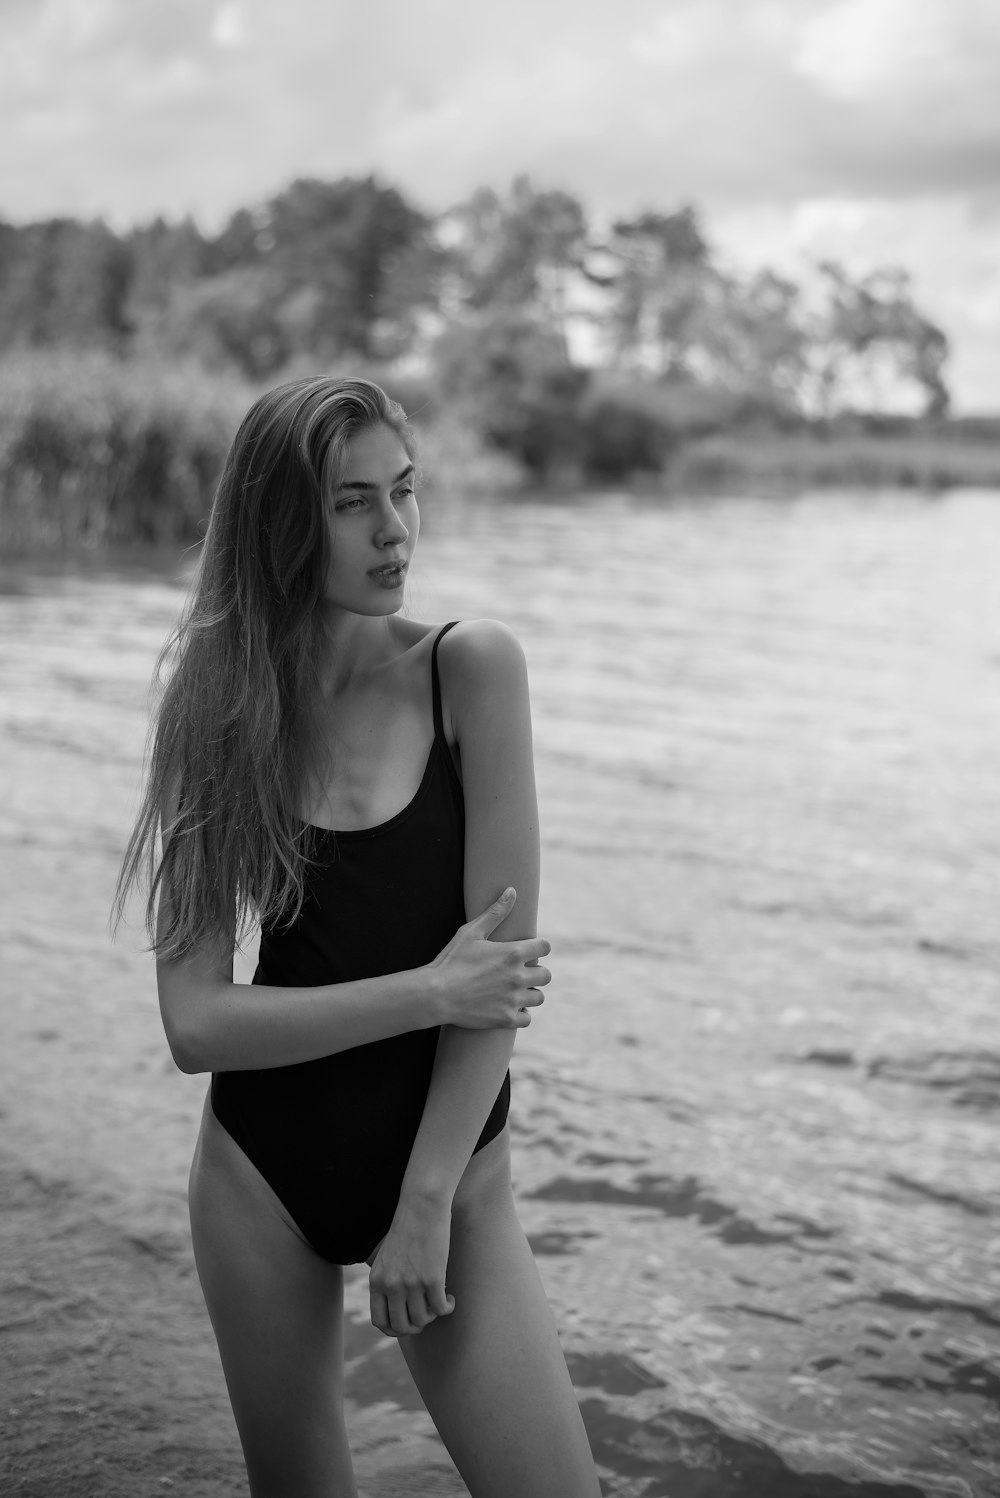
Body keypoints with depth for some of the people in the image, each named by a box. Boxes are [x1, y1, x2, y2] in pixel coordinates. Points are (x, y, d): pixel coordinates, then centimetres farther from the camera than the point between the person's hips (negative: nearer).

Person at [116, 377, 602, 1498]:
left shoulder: (469, 668, -9)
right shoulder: (219, 711, -4)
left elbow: (504, 958, -11)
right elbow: (195, 1022, -10)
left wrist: (426, 1202, -12)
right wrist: (429, 992, -17)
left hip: (451, 1158, -1)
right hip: (263, 1172, 2)